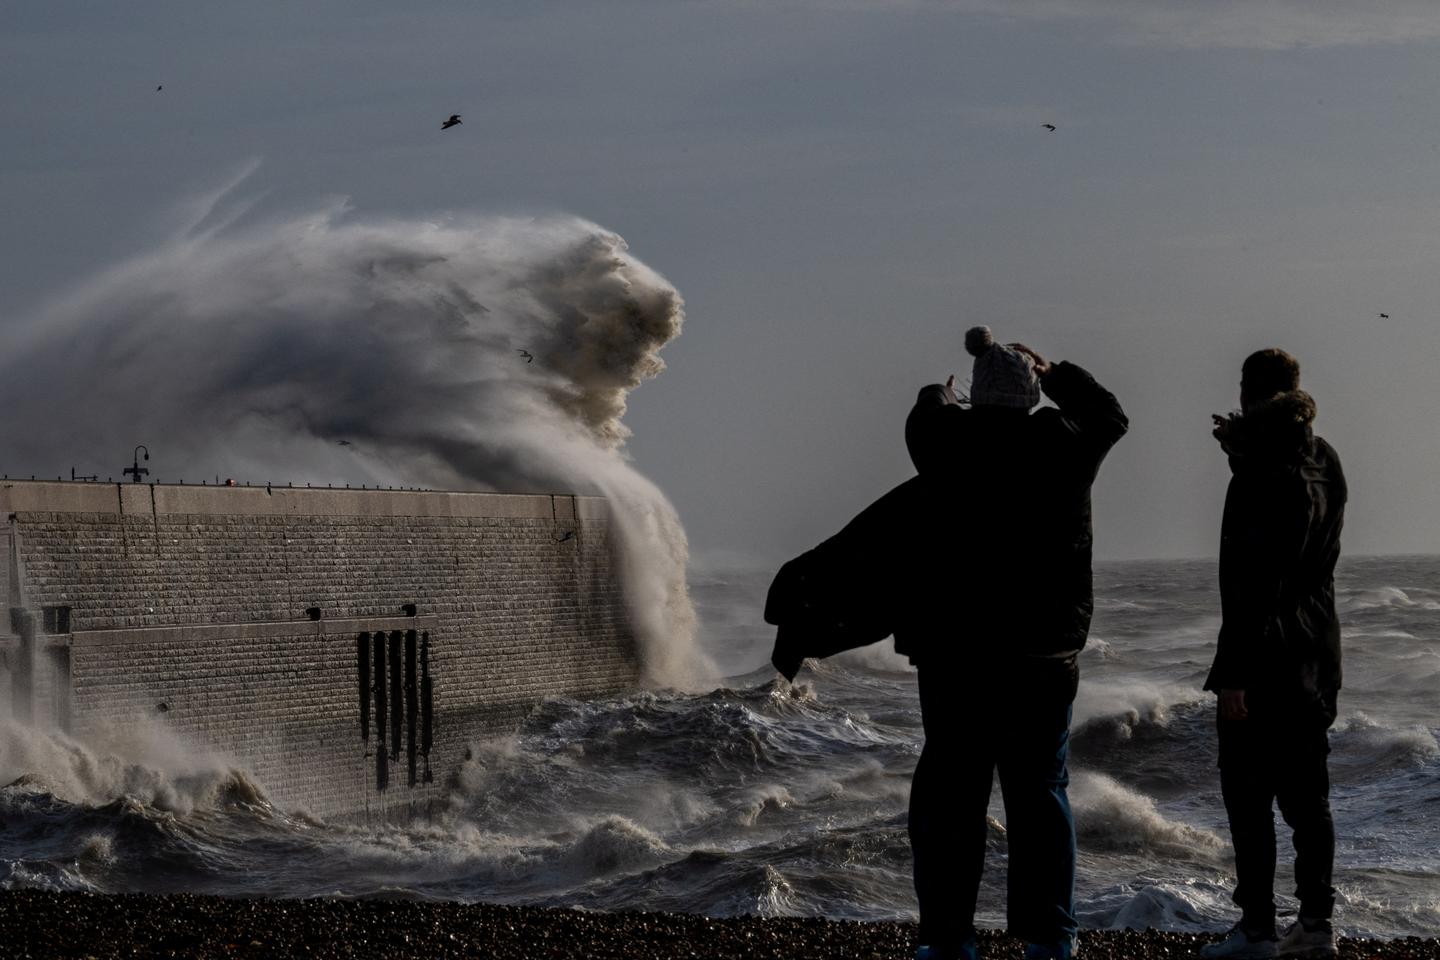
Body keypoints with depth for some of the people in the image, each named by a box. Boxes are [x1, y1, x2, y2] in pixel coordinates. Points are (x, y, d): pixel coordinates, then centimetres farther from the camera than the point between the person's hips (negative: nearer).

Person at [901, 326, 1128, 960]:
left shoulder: (950, 440, -4)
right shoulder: (1064, 443, -1)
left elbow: (924, 420, 21)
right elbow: (1109, 414, 22)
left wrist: (939, 397, 43)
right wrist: (1053, 373, 34)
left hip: (953, 646, -1)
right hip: (1046, 647, 1)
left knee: (950, 790, 3)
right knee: (1039, 789, 8)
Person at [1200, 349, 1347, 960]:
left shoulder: (1263, 472, -18)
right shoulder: (1324, 461, 8)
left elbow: (1252, 581, -21)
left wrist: (1233, 671, -20)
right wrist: (1242, 451, 21)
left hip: (1268, 656, -9)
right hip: (1317, 654, 9)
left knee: (1248, 793, -3)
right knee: (1306, 792, 12)